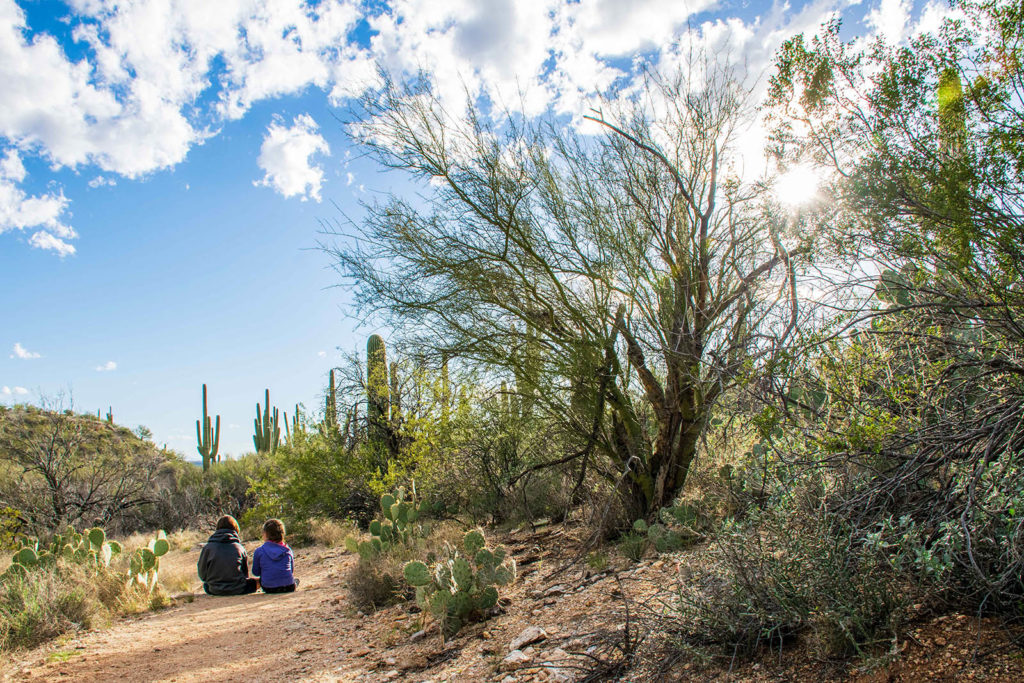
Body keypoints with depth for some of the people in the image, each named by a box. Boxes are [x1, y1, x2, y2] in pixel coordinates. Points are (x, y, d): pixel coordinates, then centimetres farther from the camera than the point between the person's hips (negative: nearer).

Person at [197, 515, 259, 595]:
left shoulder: (207, 548, -9)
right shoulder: (240, 548, -7)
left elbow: (202, 575, -2)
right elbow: (245, 574, 2)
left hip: (215, 591, 2)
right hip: (238, 590, -2)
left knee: (205, 585, 35)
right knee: (258, 581, 24)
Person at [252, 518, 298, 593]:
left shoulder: (259, 551, -7)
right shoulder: (287, 550, 0)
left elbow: (256, 572, 4)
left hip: (269, 589, -2)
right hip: (288, 588, 2)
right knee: (296, 580, 37)